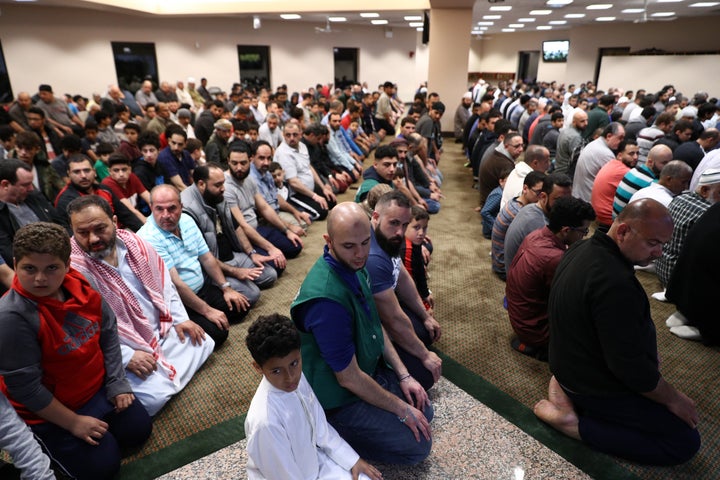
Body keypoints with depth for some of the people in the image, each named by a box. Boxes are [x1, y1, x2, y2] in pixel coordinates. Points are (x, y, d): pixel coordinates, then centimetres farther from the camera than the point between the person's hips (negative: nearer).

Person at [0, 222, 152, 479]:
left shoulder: (80, 288, -13)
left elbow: (108, 334, 1)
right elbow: (24, 385, -23)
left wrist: (117, 384, 0)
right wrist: (73, 423, -16)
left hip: (98, 389, 6)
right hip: (50, 410, -5)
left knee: (139, 429, 8)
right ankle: (44, 439, 18)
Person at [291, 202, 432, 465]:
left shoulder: (353, 264, -8)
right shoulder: (326, 299, -35)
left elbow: (375, 325, 6)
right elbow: (349, 378, -26)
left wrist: (403, 376, 1)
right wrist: (402, 410, -14)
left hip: (370, 368, 8)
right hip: (340, 400, -8)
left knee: (424, 411, 16)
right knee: (418, 445, -4)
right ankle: (333, 433, 5)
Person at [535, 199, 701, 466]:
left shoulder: (584, 249, -3)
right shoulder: (615, 283, -34)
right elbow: (630, 365, -27)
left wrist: (645, 354, 14)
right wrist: (673, 399, -10)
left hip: (572, 364, 9)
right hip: (597, 388, -9)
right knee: (686, 441, -1)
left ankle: (568, 390, 10)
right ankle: (575, 422, -7)